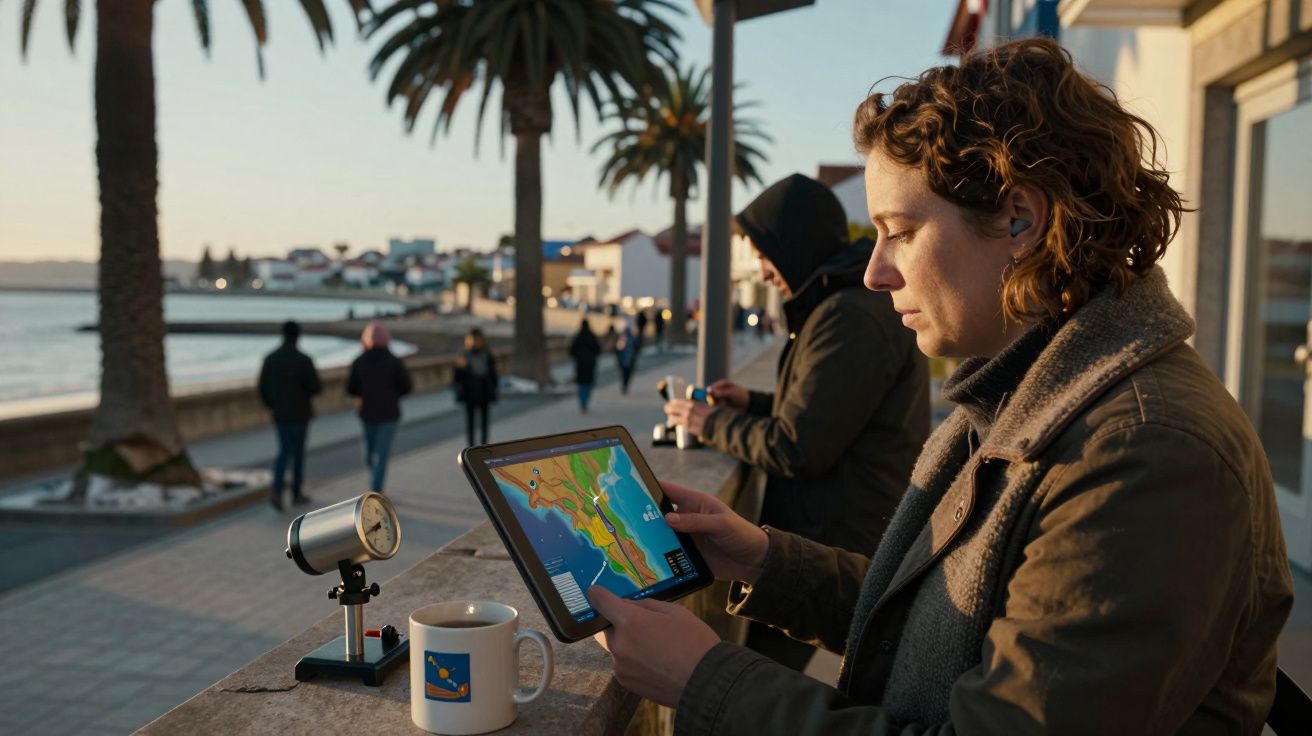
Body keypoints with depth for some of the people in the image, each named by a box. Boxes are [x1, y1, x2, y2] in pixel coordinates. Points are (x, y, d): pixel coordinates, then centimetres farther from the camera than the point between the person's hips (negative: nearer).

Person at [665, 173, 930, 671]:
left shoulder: (851, 317, -21)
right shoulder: (864, 302, 16)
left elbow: (798, 451, -21)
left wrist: (712, 424, -6)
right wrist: (752, 403, 14)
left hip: (831, 546, -11)